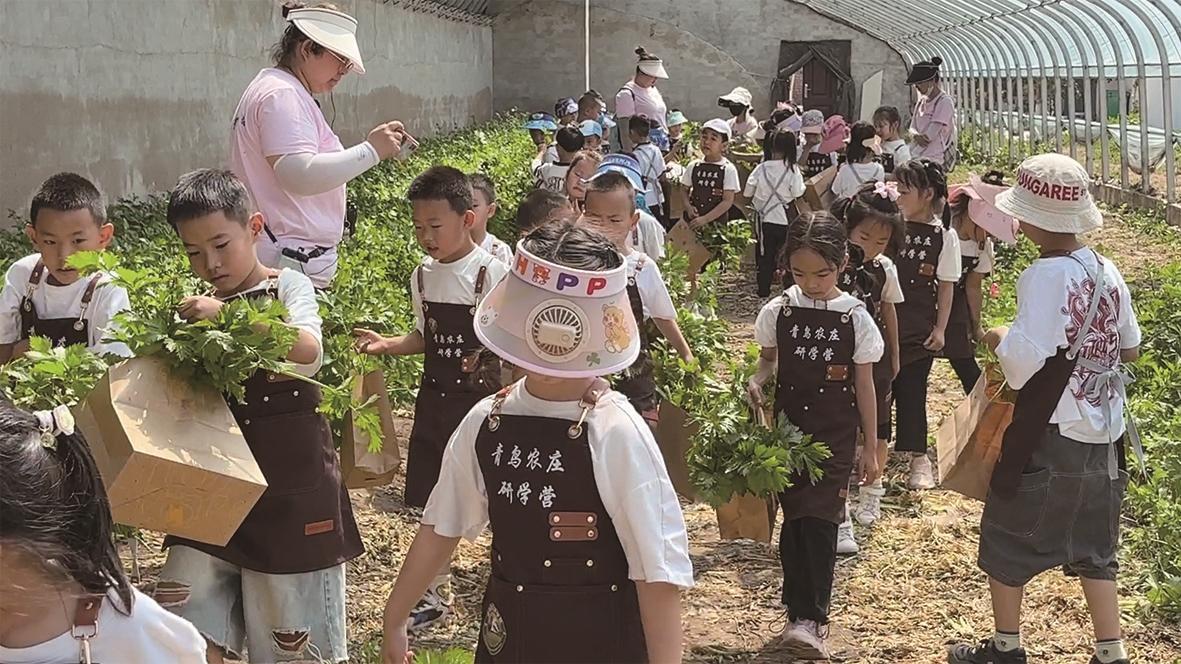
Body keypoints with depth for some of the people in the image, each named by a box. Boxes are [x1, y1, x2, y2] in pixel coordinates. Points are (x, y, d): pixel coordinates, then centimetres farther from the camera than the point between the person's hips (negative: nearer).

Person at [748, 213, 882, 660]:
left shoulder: (855, 318, -6)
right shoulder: (779, 311, -2)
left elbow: (864, 385, 1)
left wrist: (869, 449, 4)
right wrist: (757, 382, -10)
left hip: (835, 437, -2)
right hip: (788, 430, 2)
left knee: (819, 521, -9)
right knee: (794, 520, 7)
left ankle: (810, 618, -4)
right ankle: (801, 613, 16)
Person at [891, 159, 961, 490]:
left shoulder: (944, 237, -7)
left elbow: (946, 287, -3)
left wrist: (940, 329, -5)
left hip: (919, 330, -3)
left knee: (911, 391, 3)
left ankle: (918, 457, 17)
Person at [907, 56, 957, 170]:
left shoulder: (945, 102, -8)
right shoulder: (921, 102, 16)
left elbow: (930, 135, -13)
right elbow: (912, 129, 12)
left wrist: (915, 135, 4)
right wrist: (916, 136, -12)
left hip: (935, 160, -7)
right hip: (916, 159, 7)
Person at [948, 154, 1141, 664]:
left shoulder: (1045, 276, -19)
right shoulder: (1106, 271, 3)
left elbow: (1023, 360, -26)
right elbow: (1130, 348, 13)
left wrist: (998, 338, -7)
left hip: (1050, 435, -7)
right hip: (1103, 433, 7)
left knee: (1007, 536, 11)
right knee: (1093, 545, 17)